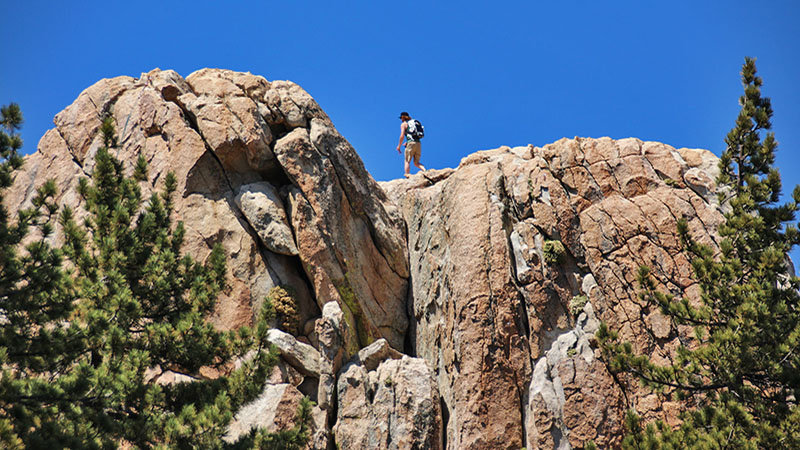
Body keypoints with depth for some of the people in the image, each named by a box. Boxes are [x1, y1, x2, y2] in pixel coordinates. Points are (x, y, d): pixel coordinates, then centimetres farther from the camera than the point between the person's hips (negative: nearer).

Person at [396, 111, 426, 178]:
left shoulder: (403, 124, 5)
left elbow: (402, 136, -6)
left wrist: (399, 146, 3)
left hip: (411, 144, -6)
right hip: (419, 143, 6)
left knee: (407, 161, -2)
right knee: (416, 163, 10)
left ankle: (407, 175, -16)